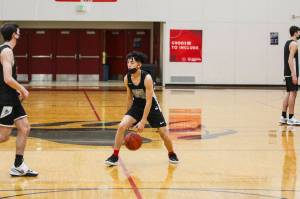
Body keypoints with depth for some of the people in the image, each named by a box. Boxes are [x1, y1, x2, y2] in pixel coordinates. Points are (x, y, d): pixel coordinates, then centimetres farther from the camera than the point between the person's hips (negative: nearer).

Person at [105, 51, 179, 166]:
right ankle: (115, 156, -8)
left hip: (151, 106, -3)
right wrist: (129, 116, 7)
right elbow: (129, 98, 2)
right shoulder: (127, 79, -13)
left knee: (163, 133, -1)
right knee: (122, 126, -17)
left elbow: (149, 101, -26)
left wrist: (143, 121, -28)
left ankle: (172, 154, 27)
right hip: (137, 105, 3)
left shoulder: (147, 78, -28)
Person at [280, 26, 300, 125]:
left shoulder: (287, 43, 17)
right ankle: (291, 118, -8)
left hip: (288, 73, 10)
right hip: (292, 73, -10)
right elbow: (290, 60, -21)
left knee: (289, 93, 12)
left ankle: (283, 117, 12)